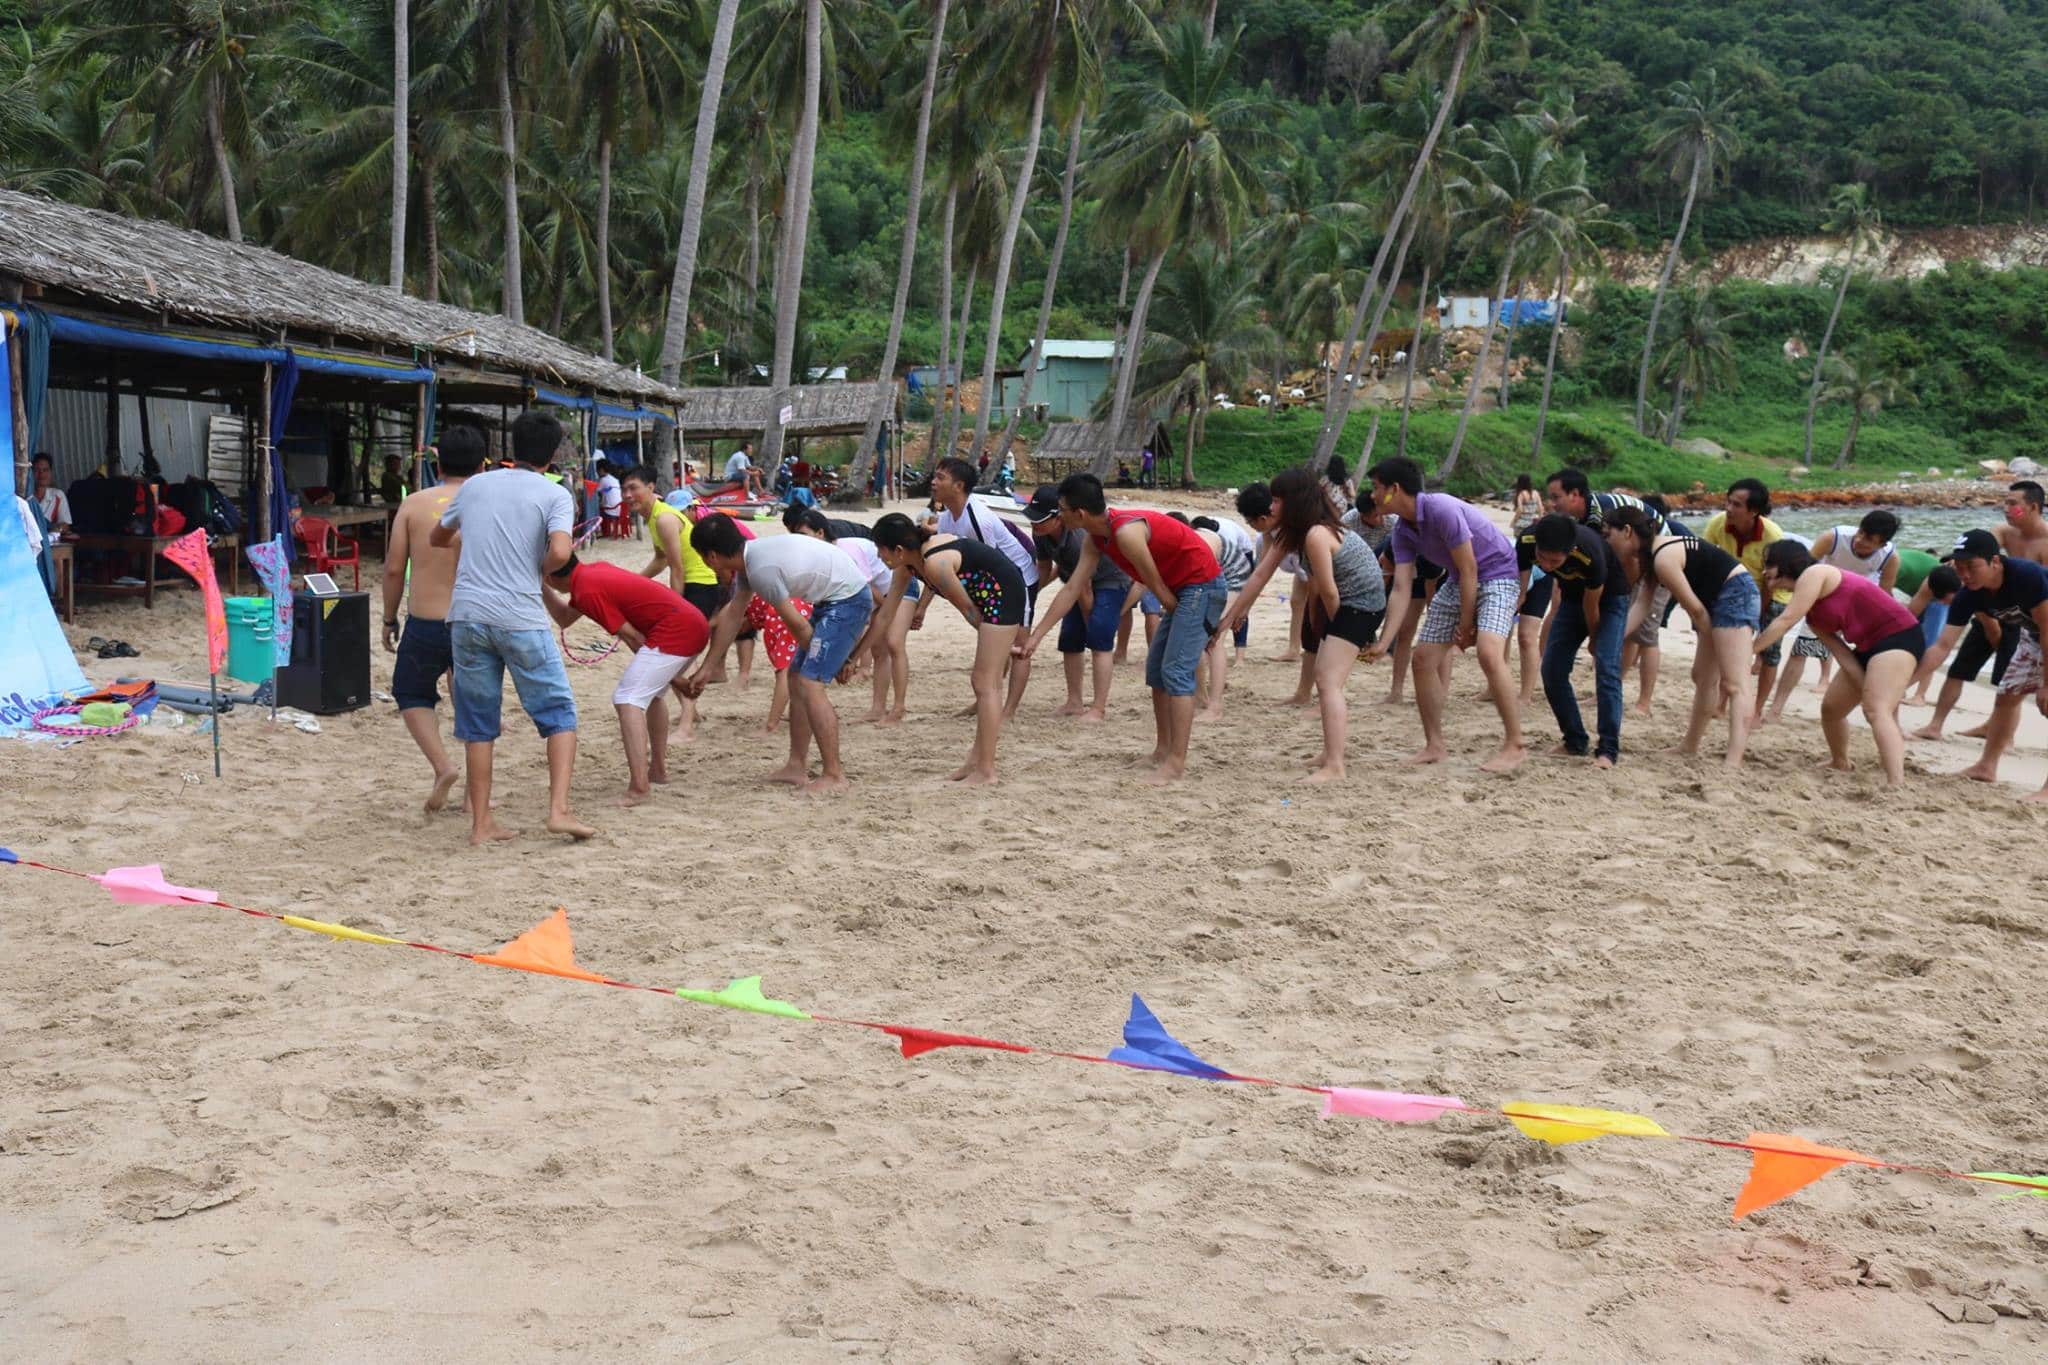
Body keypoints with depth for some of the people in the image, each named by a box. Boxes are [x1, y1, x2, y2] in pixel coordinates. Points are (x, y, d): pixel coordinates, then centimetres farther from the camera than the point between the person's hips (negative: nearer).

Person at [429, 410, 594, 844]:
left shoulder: (475, 486, 13)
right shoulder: (555, 495, 0)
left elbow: (436, 539, 26)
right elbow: (559, 553, -17)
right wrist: (538, 568, 5)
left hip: (467, 615, 4)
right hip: (520, 618, -4)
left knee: (478, 724, 11)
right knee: (559, 713, 8)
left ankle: (481, 823, 13)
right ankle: (559, 809, -3)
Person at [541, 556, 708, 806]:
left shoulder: (588, 591, -10)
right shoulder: (594, 571, 18)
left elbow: (633, 638, -7)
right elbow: (564, 619, 33)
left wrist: (672, 677, 1)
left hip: (675, 630, -10)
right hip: (696, 624, 10)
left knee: (627, 699, -13)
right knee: (653, 693, 28)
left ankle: (639, 786, -22)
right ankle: (658, 771, 39)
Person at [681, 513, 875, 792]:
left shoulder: (762, 569, -24)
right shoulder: (749, 556, 6)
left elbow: (798, 625, -16)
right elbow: (732, 616, 16)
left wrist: (825, 659, 1)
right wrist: (704, 669, 21)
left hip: (848, 599, -10)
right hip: (830, 601, 10)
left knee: (810, 683, -14)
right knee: (797, 679, 13)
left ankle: (834, 776, -10)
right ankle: (796, 767, 18)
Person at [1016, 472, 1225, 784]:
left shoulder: (1127, 533, -26)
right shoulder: (1096, 539, 4)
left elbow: (1159, 590, -17)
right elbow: (1071, 589, 9)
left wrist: (1179, 618, 1)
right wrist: (1036, 635, 9)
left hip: (1202, 585, -10)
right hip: (1182, 590, 10)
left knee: (1176, 670, -15)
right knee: (1156, 668, 11)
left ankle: (1177, 764, -17)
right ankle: (1163, 752, 16)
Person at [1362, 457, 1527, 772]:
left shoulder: (1442, 510, -27)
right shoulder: (1403, 532, -2)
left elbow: (1469, 570, -23)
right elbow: (1401, 590, -5)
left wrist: (1466, 624, -16)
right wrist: (1383, 643, -14)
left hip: (1497, 574, -9)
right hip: (1458, 582, 9)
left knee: (1489, 653, -28)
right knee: (1423, 658, 3)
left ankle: (1514, 746, -18)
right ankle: (1434, 746, 15)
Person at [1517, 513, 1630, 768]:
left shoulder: (1591, 555, -41)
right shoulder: (1526, 542, -30)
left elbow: (1591, 607, -23)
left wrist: (1594, 642, -7)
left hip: (1609, 598, -5)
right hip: (1572, 597, 5)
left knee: (1606, 667, -21)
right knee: (1552, 670, -2)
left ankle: (1608, 750, -19)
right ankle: (1575, 742, 12)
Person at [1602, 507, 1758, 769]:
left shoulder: (1663, 558, -20)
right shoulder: (1651, 555, 11)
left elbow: (1695, 609, -15)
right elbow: (1641, 604, 8)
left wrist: (1714, 641, -3)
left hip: (1736, 593, -11)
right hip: (1718, 600, 11)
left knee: (1734, 683, -20)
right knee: (1703, 677, 21)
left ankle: (1733, 764, -30)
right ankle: (1689, 747, 34)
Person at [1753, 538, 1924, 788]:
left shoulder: (1814, 574, -11)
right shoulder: (1811, 611, 14)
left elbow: (1786, 621, -18)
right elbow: (1838, 648, 4)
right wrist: (1869, 689, -8)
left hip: (1897, 636, -10)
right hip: (1868, 647, 10)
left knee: (1876, 711, -27)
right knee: (1831, 707, 18)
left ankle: (1896, 785, -41)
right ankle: (1840, 764, 44)